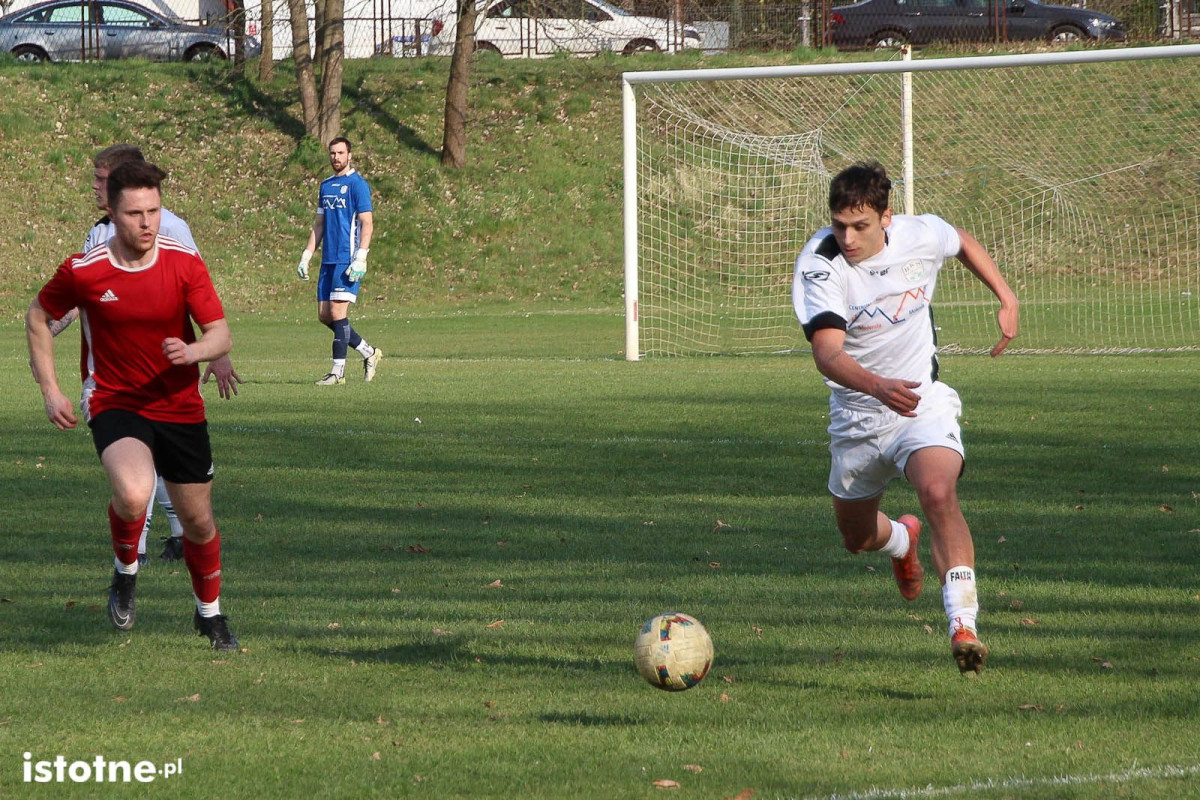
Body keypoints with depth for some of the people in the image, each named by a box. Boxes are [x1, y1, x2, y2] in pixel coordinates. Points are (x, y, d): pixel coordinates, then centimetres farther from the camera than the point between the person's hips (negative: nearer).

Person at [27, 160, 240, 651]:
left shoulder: (185, 264, -9)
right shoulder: (83, 271, -11)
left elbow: (221, 336, -9)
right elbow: (38, 317, 7)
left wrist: (193, 352, -32)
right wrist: (50, 390, 2)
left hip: (180, 407, 2)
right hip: (113, 404, -2)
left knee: (198, 520, 10)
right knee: (133, 495, -31)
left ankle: (210, 612, 38)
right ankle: (125, 573, 1)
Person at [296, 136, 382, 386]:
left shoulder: (357, 184, -6)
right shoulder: (326, 186, 17)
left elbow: (367, 224, -11)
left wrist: (360, 259, -19)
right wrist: (305, 257, 15)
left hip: (348, 260, -8)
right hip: (329, 260, 8)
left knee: (337, 312, -12)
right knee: (324, 316, 6)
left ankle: (338, 372, -8)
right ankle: (369, 353, 19)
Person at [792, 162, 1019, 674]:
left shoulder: (922, 236, -12)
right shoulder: (820, 264, -22)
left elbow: (964, 243, 16)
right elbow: (827, 353, -35)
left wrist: (1006, 299, 10)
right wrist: (878, 386, -53)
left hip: (924, 404, -1)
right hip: (855, 416, 1)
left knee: (938, 494, -30)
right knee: (857, 537, 18)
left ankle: (963, 626, -34)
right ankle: (902, 540, 56)